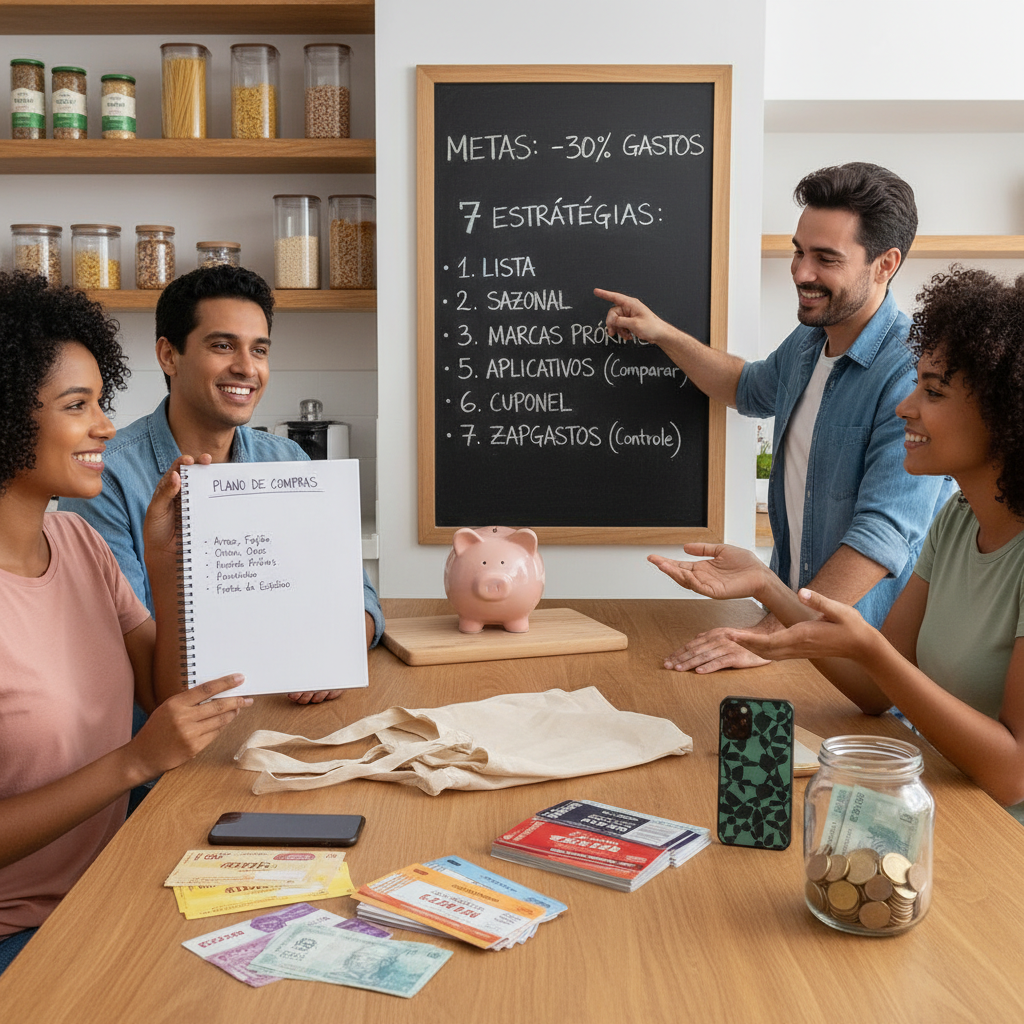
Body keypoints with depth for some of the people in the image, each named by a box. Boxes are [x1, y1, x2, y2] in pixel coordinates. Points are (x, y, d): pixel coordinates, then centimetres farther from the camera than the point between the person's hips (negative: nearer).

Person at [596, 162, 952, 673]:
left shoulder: (913, 373, -20)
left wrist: (772, 634, -31)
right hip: (792, 609, 6)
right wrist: (662, 333, 20)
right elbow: (750, 389, 31)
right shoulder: (807, 341, 7)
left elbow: (884, 534, -27)